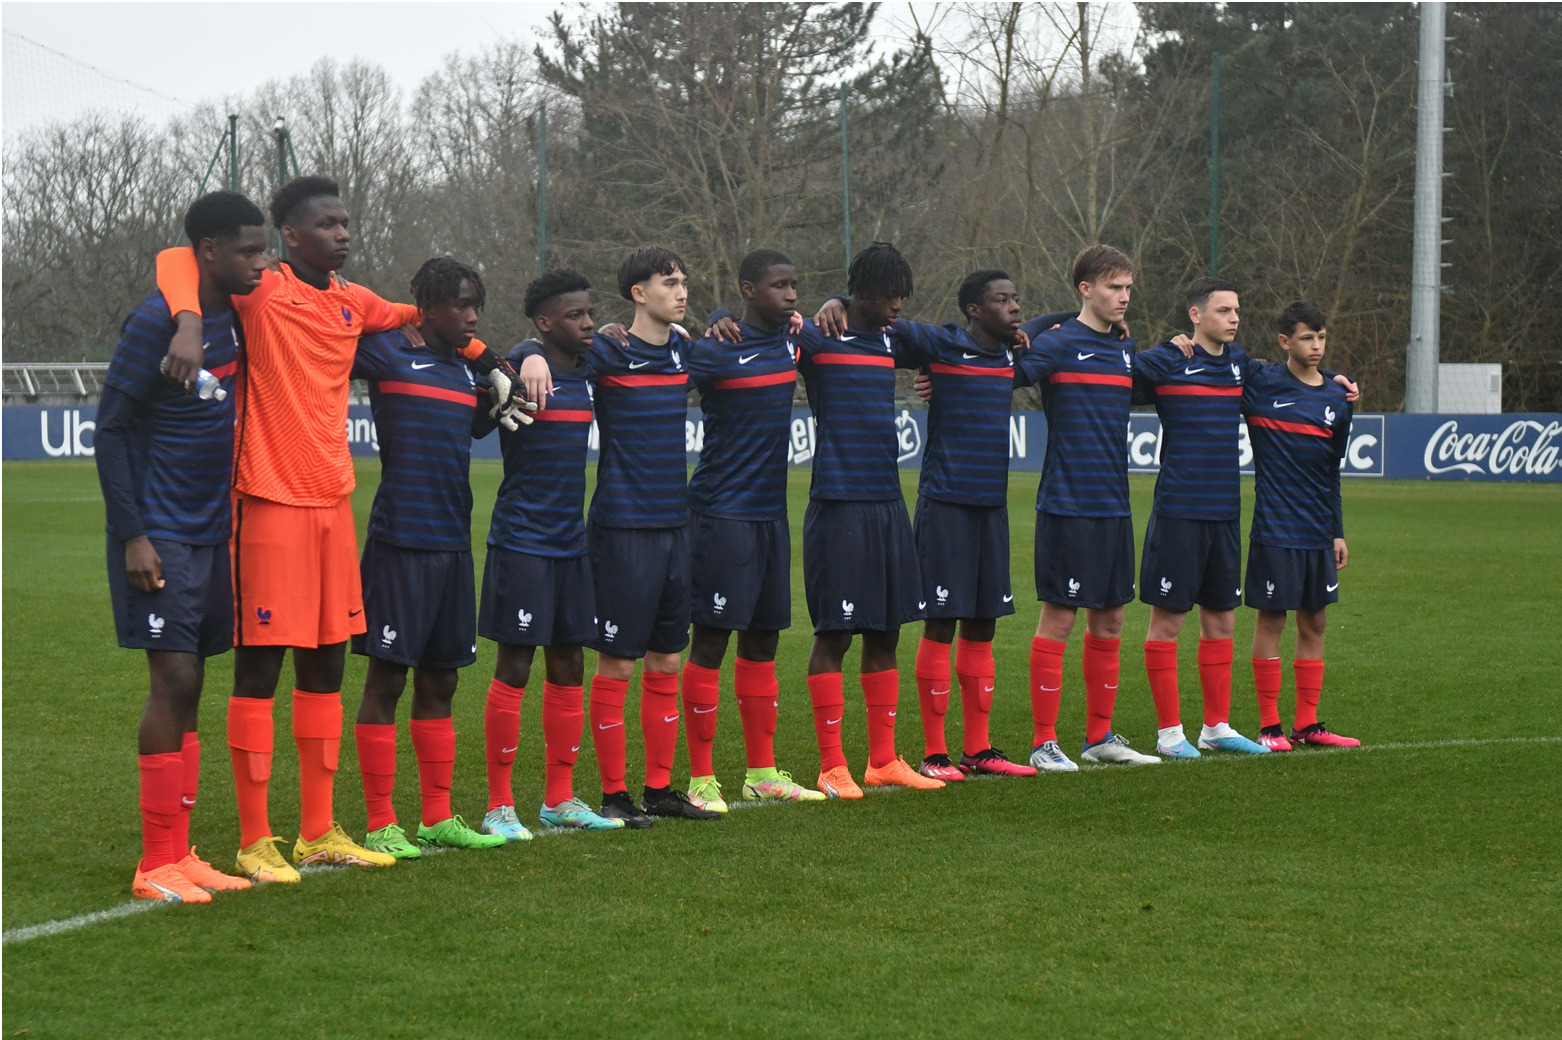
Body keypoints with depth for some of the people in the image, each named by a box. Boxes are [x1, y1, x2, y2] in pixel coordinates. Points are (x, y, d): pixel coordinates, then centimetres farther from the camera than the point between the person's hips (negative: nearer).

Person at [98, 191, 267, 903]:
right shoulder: (157, 320, -15)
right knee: (174, 679, -10)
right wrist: (132, 535, -16)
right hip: (160, 536, -8)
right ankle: (157, 865, -4)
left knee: (188, 688, 9)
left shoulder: (229, 312, 9)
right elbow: (110, 431, -13)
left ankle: (178, 854, 13)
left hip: (209, 532, 8)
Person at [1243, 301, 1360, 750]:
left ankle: (1307, 724, 15)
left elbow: (1332, 474, 17)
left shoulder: (1336, 400, 10)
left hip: (1318, 533, 5)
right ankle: (1270, 726, 5)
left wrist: (1338, 532, 15)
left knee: (1315, 623, 8)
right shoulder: (1260, 385, -4)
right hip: (1274, 528, -5)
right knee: (1270, 620, -2)